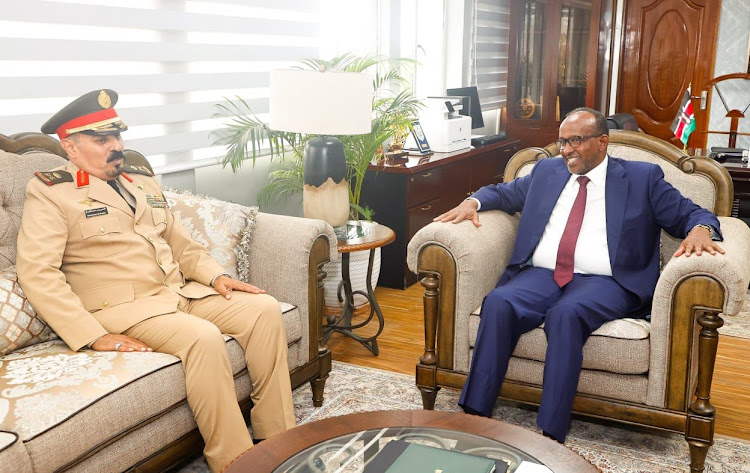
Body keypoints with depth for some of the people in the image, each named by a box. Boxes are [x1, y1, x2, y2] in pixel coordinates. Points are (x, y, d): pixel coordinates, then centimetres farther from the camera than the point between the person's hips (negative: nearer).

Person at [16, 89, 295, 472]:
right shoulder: (50, 192, -3)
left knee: (264, 309, -10)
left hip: (182, 291, 7)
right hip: (123, 307, -7)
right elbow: (37, 273, -13)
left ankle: (279, 440, -5)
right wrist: (95, 337, -23)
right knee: (203, 337, -32)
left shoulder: (142, 179, 19)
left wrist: (215, 275, 3)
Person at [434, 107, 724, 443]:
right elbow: (502, 192, 31)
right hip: (541, 275, 4)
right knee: (498, 303, -29)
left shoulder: (643, 178, 12)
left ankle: (551, 436, -35)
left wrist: (700, 230, -15)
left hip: (603, 282, -3)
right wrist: (473, 202, 9)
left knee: (565, 313, -37)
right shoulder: (546, 171, 22)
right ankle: (474, 415, -26)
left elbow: (690, 214, 10)